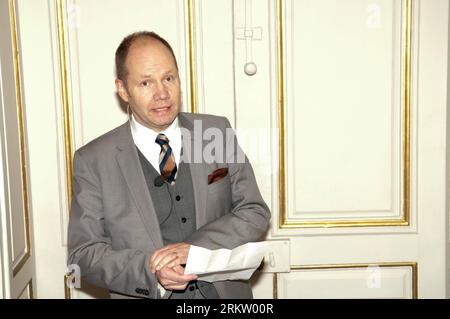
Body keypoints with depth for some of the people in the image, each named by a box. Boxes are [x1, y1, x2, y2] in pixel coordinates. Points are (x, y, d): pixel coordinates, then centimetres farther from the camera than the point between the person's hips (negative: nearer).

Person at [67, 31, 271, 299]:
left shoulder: (218, 131, 3)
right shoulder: (93, 161, -2)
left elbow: (256, 213, 2)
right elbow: (83, 252, -1)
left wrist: (196, 247, -13)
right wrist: (151, 272, -16)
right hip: (146, 296, -1)